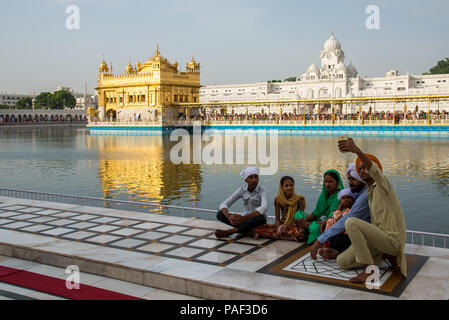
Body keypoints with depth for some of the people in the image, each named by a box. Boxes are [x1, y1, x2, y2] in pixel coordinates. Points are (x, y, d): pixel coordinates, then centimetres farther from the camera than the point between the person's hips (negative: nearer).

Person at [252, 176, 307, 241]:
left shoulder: (299, 199, -5)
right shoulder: (278, 200, 2)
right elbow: (277, 219, 3)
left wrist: (287, 224, -23)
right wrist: (278, 227, -19)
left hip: (294, 226, -1)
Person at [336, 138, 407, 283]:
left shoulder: (383, 183, -5)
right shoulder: (370, 192, 22)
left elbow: (374, 169, -31)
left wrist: (357, 151, -49)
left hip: (392, 239, -9)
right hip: (379, 237, 9)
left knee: (351, 222, -29)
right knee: (342, 261, -1)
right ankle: (387, 256, 8)